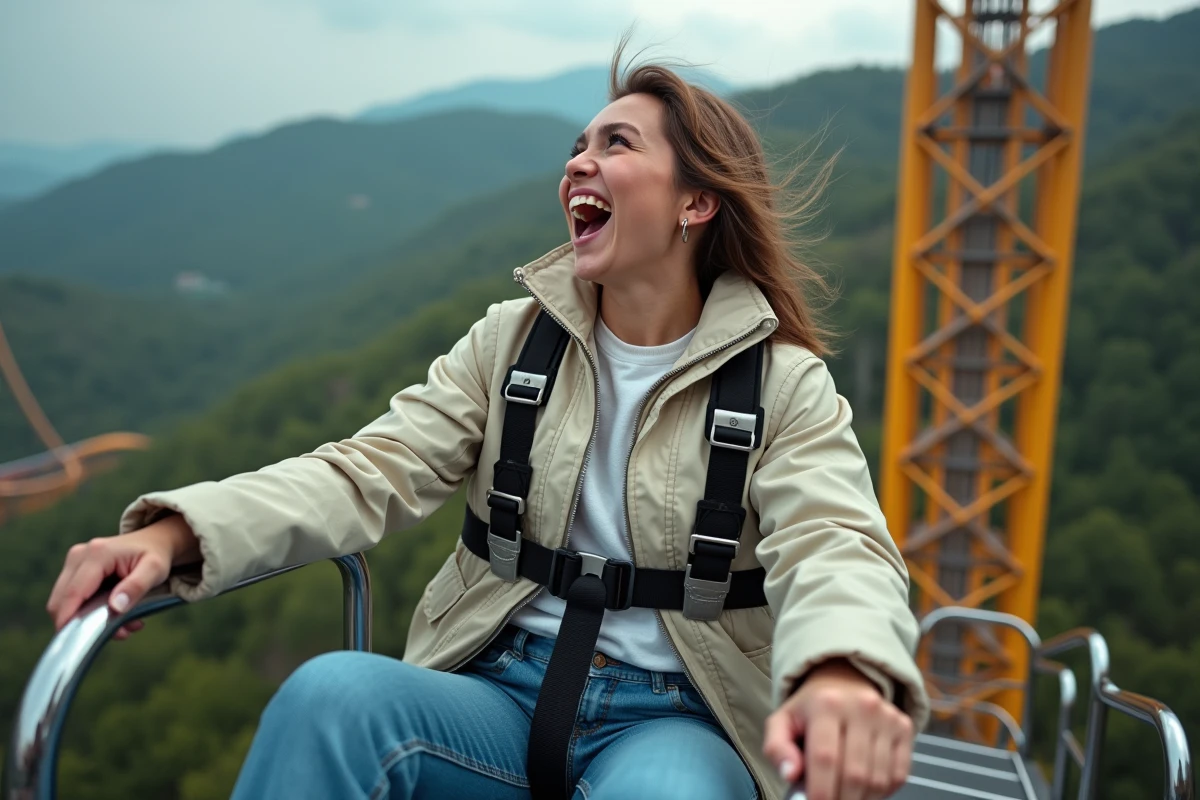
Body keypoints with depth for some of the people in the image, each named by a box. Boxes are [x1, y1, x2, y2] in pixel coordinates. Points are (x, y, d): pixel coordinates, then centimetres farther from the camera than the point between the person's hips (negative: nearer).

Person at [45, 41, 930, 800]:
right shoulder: (510, 341, 6)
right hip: (505, 691, 2)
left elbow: (834, 543, -18)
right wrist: (177, 532, -21)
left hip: (674, 718, -1)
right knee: (331, 692, -28)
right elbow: (371, 471, -3)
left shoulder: (785, 383, -2)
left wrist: (842, 670, -43)